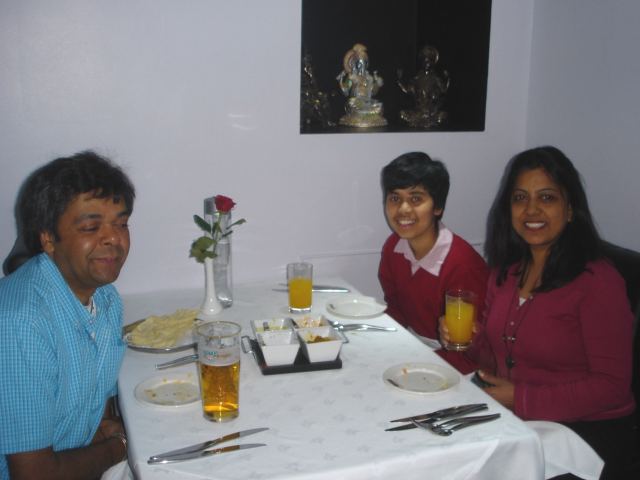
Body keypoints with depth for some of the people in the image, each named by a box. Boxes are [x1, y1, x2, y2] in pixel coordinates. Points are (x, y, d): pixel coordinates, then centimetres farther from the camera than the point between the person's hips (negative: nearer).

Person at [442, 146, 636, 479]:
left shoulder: (598, 282, -14)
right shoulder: (505, 270, 6)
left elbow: (611, 387, -16)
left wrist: (519, 398, -18)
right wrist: (467, 339, -8)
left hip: (586, 434, -5)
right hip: (515, 424, 6)